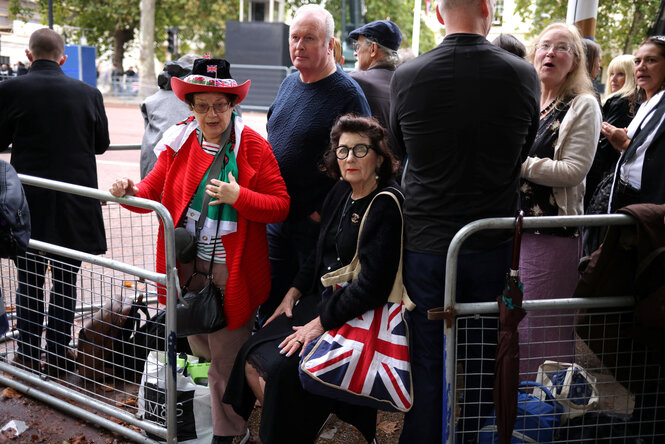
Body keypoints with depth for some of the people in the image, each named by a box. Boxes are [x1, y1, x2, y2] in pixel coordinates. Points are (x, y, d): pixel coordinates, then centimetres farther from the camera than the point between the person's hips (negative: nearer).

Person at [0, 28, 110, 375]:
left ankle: (28, 353, 17)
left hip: (29, 203, -1)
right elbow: (101, 143, 8)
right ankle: (59, 353, 16)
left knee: (29, 281, 12)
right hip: (75, 204, 1)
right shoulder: (88, 93, -3)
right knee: (66, 281, 11)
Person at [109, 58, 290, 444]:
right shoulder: (179, 142, 4)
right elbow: (154, 189, 6)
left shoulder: (254, 147, -8)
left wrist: (238, 197, -24)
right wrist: (131, 191, -15)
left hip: (233, 270, -5)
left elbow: (280, 206, -10)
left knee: (227, 356, 4)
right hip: (189, 264, 5)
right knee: (199, 345, 19)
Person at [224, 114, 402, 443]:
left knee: (282, 368, -22)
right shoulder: (342, 192, 8)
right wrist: (295, 291, 11)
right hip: (321, 299, 8)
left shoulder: (386, 206, -17)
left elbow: (373, 285, -22)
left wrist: (321, 322, -18)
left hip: (356, 316, -8)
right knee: (252, 360, -5)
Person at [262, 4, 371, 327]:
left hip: (317, 224, -7)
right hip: (276, 219, 7)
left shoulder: (348, 94, -13)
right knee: (269, 305, 16)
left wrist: (324, 212, -17)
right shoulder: (288, 84, 10)